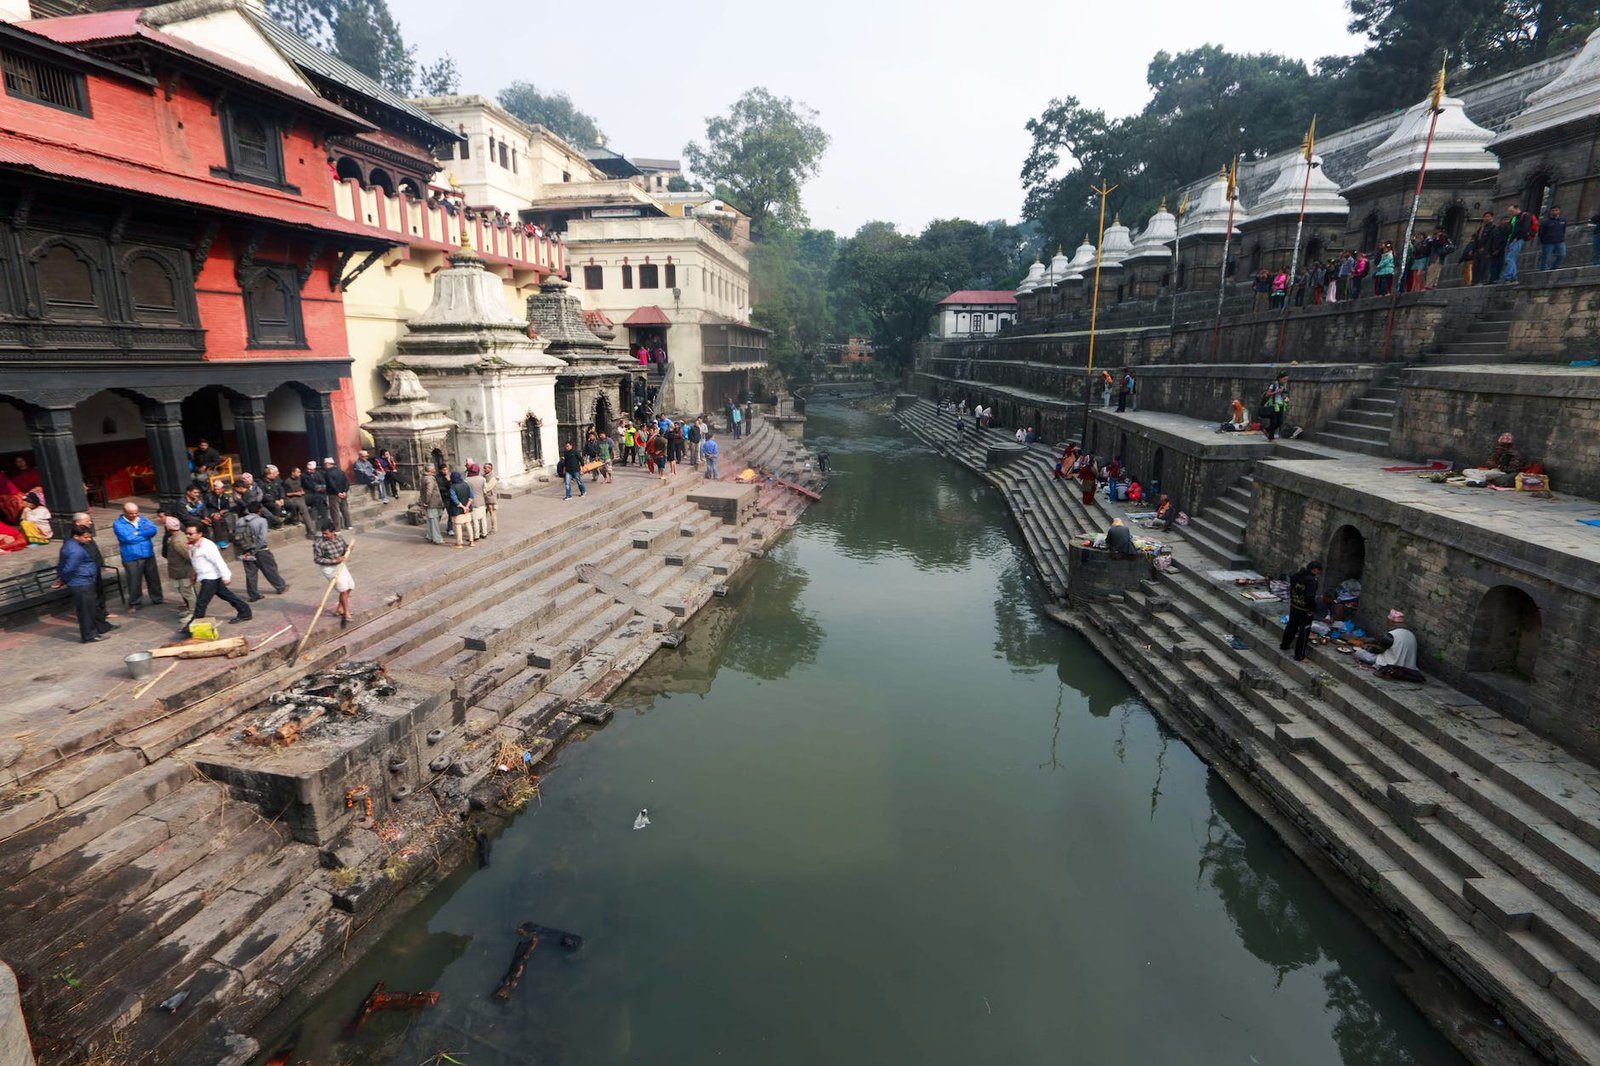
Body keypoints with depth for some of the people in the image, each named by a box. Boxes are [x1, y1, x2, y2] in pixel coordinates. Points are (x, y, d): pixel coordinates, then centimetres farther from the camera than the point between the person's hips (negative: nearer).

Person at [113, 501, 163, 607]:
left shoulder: (143, 519, 6)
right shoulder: (118, 524, -7)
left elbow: (153, 530, -9)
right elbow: (128, 538, -20)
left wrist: (137, 533, -18)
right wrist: (145, 533, -9)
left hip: (148, 555, 4)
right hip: (131, 558, -4)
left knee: (154, 578, 15)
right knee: (134, 582, 3)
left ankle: (157, 598, 30)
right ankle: (135, 603, 17)